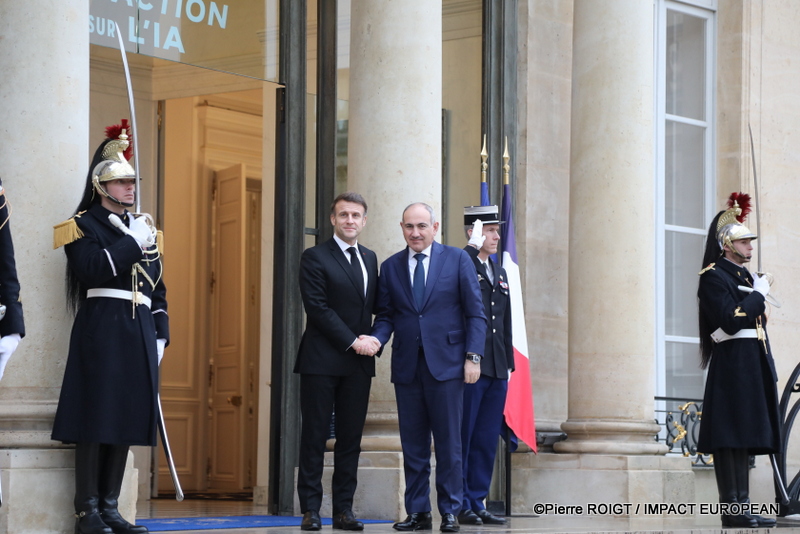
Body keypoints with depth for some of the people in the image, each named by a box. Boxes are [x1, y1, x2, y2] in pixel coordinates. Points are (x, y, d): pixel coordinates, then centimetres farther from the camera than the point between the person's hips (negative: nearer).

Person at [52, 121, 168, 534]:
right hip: (101, 330, -7)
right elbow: (92, 269, -18)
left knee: (127, 420, 6)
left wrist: (160, 336, 12)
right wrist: (132, 242, -14)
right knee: (96, 420, -7)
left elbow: (158, 288, 20)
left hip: (139, 333, 7)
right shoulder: (83, 226, 0)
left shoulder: (143, 229, 20)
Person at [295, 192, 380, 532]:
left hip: (358, 363, 5)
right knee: (314, 436, -2)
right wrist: (353, 342, -13)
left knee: (351, 438, 5)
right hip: (322, 360, -5)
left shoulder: (370, 259, 16)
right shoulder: (315, 258, -2)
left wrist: (374, 338, -2)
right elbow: (318, 309, -10)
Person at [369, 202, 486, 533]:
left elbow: (475, 313, 2)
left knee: (448, 443, 0)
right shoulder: (390, 267, 11)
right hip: (407, 367, 3)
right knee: (413, 445, 5)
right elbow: (385, 316, 12)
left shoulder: (457, 259, 4)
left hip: (446, 365, -3)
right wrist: (377, 339, -9)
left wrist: (473, 356, -6)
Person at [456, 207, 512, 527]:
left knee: (487, 440, 9)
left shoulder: (500, 273, 20)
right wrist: (473, 247, -23)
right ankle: (459, 506, 3)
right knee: (462, 438, -2)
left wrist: (508, 364, 18)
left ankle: (477, 503, 14)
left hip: (496, 371, 7)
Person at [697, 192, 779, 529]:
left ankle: (742, 506, 8)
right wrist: (759, 294, -10)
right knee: (730, 437, -9)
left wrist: (767, 371, 18)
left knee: (745, 436, 7)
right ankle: (732, 509, -10)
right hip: (732, 366, -9)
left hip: (753, 367, 9)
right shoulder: (714, 277, -7)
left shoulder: (746, 277, 21)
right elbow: (730, 321, -19)